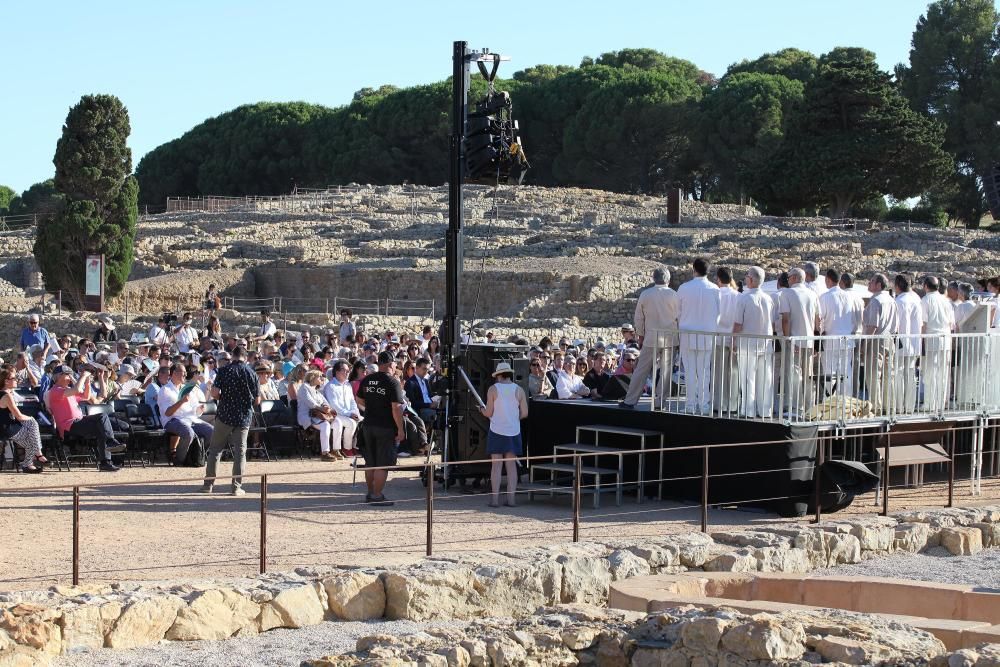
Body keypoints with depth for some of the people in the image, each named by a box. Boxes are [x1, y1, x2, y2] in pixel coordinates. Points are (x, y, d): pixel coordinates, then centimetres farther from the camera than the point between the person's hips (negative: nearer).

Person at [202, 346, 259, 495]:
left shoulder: (224, 370, -5)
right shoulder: (251, 373, -1)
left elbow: (214, 393, -11)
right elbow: (257, 400, 2)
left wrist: (223, 398, 9)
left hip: (224, 415, -1)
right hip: (244, 417, 1)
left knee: (215, 449, 10)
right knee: (240, 451, 5)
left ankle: (208, 483, 10)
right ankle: (237, 486, 1)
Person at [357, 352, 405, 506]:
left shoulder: (366, 380, 4)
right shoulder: (393, 382, -15)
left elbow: (359, 401, 16)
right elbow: (396, 408, -19)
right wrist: (400, 430, -14)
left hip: (368, 426, 6)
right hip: (386, 428, -6)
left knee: (370, 463, 16)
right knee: (382, 464, -1)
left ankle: (370, 493, 25)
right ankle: (377, 496, -1)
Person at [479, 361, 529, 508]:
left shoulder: (493, 389, -6)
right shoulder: (519, 390, 1)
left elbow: (489, 413, -6)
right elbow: (524, 413, 0)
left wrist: (482, 410, 15)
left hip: (497, 431, -2)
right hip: (513, 431, 2)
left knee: (496, 465, 1)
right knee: (511, 465, 6)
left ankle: (495, 498, -1)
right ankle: (511, 498, 5)